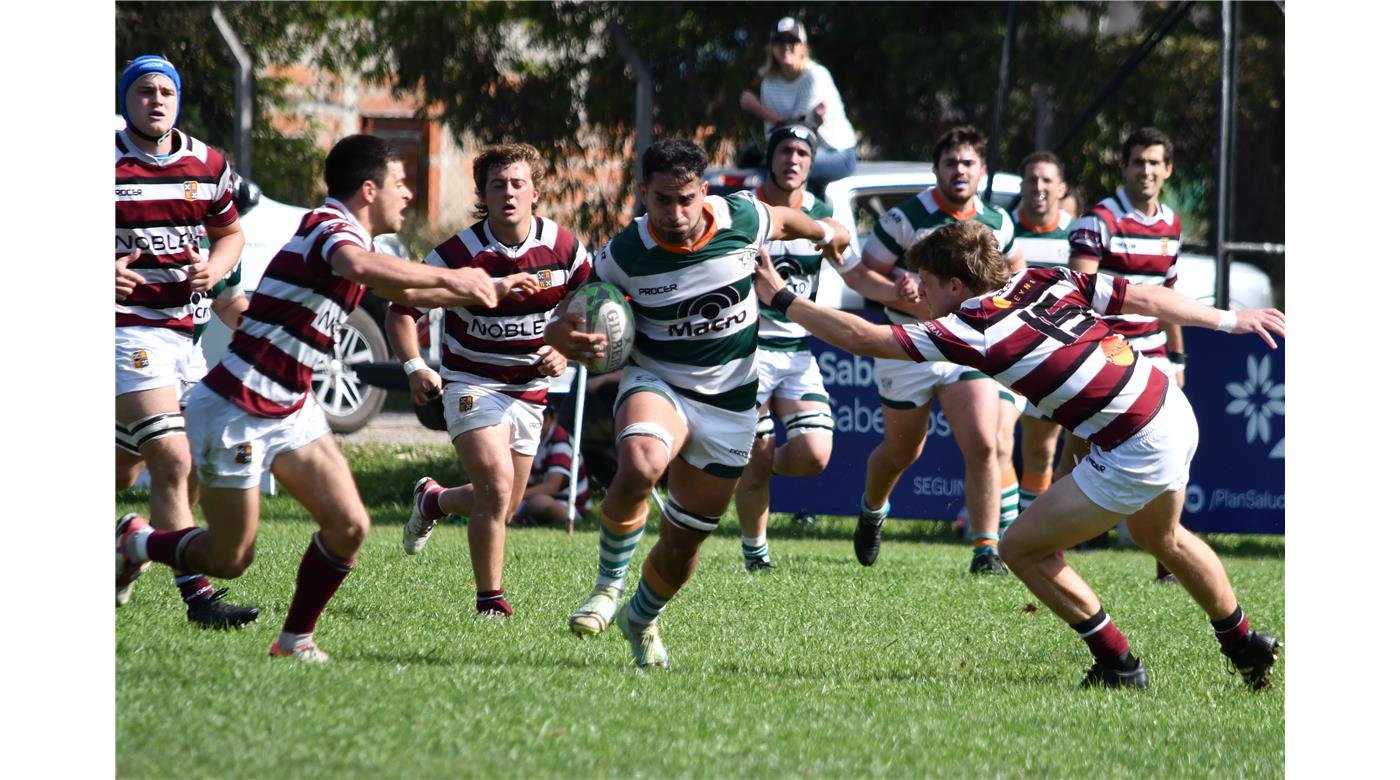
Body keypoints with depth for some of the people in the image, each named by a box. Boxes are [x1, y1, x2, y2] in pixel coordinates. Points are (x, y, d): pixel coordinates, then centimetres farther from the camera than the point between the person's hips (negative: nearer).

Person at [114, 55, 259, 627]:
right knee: (173, 462, -16)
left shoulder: (208, 165, 8)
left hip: (184, 330, 6)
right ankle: (198, 596, -18)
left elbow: (230, 232, 21)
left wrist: (213, 269, -1)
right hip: (129, 329, -6)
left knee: (122, 467, 14)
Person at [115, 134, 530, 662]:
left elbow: (407, 293, 32)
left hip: (290, 410, 9)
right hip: (235, 409, -9)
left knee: (348, 527, -5)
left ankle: (295, 639, 10)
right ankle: (136, 542, 27)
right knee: (229, 560, 0)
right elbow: (361, 267, -45)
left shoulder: (349, 236, 12)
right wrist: (451, 278, -41)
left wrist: (490, 290, 27)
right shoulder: (328, 227, -19)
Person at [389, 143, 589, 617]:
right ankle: (490, 600, -9)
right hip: (472, 385, -4)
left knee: (501, 509, 12)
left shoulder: (564, 249, -7)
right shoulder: (458, 253, -16)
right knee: (497, 486, -22)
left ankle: (433, 500, 45)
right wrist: (414, 368, -22)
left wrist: (564, 351, -8)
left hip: (530, 390, 4)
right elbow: (403, 310, -8)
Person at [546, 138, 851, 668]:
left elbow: (784, 221, 11)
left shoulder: (741, 219, -14)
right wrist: (562, 336, -32)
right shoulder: (625, 255, -18)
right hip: (657, 383, -2)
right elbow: (579, 321, -7)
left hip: (730, 404, 2)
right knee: (639, 467, -37)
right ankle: (609, 586, -13)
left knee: (683, 544, 8)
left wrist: (824, 233, 33)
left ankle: (642, 620, 40)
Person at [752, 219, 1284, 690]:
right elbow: (1147, 298, 7)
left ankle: (1119, 666, 10)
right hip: (1174, 410, 9)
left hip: (1136, 453, -9)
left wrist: (781, 299, -3)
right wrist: (1229, 320, 18)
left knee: (1023, 548, 3)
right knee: (1161, 537, 35)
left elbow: (861, 338, -12)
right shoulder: (1046, 281, 5)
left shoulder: (975, 331, -14)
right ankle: (1245, 646, 48)